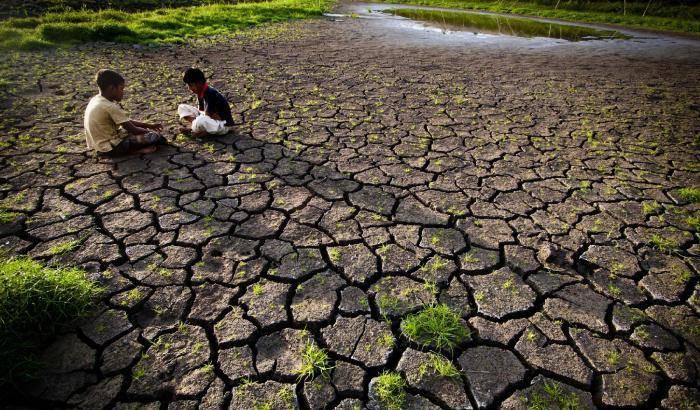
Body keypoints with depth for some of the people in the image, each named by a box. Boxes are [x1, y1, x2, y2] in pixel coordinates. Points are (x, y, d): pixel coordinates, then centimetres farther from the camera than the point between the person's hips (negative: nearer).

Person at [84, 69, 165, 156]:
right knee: (155, 136, -14)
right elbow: (133, 130, -18)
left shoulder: (96, 99, 7)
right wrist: (150, 131, 0)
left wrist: (150, 126, 7)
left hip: (99, 144, 10)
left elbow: (127, 122, 10)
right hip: (110, 148, -10)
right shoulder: (111, 107, -23)